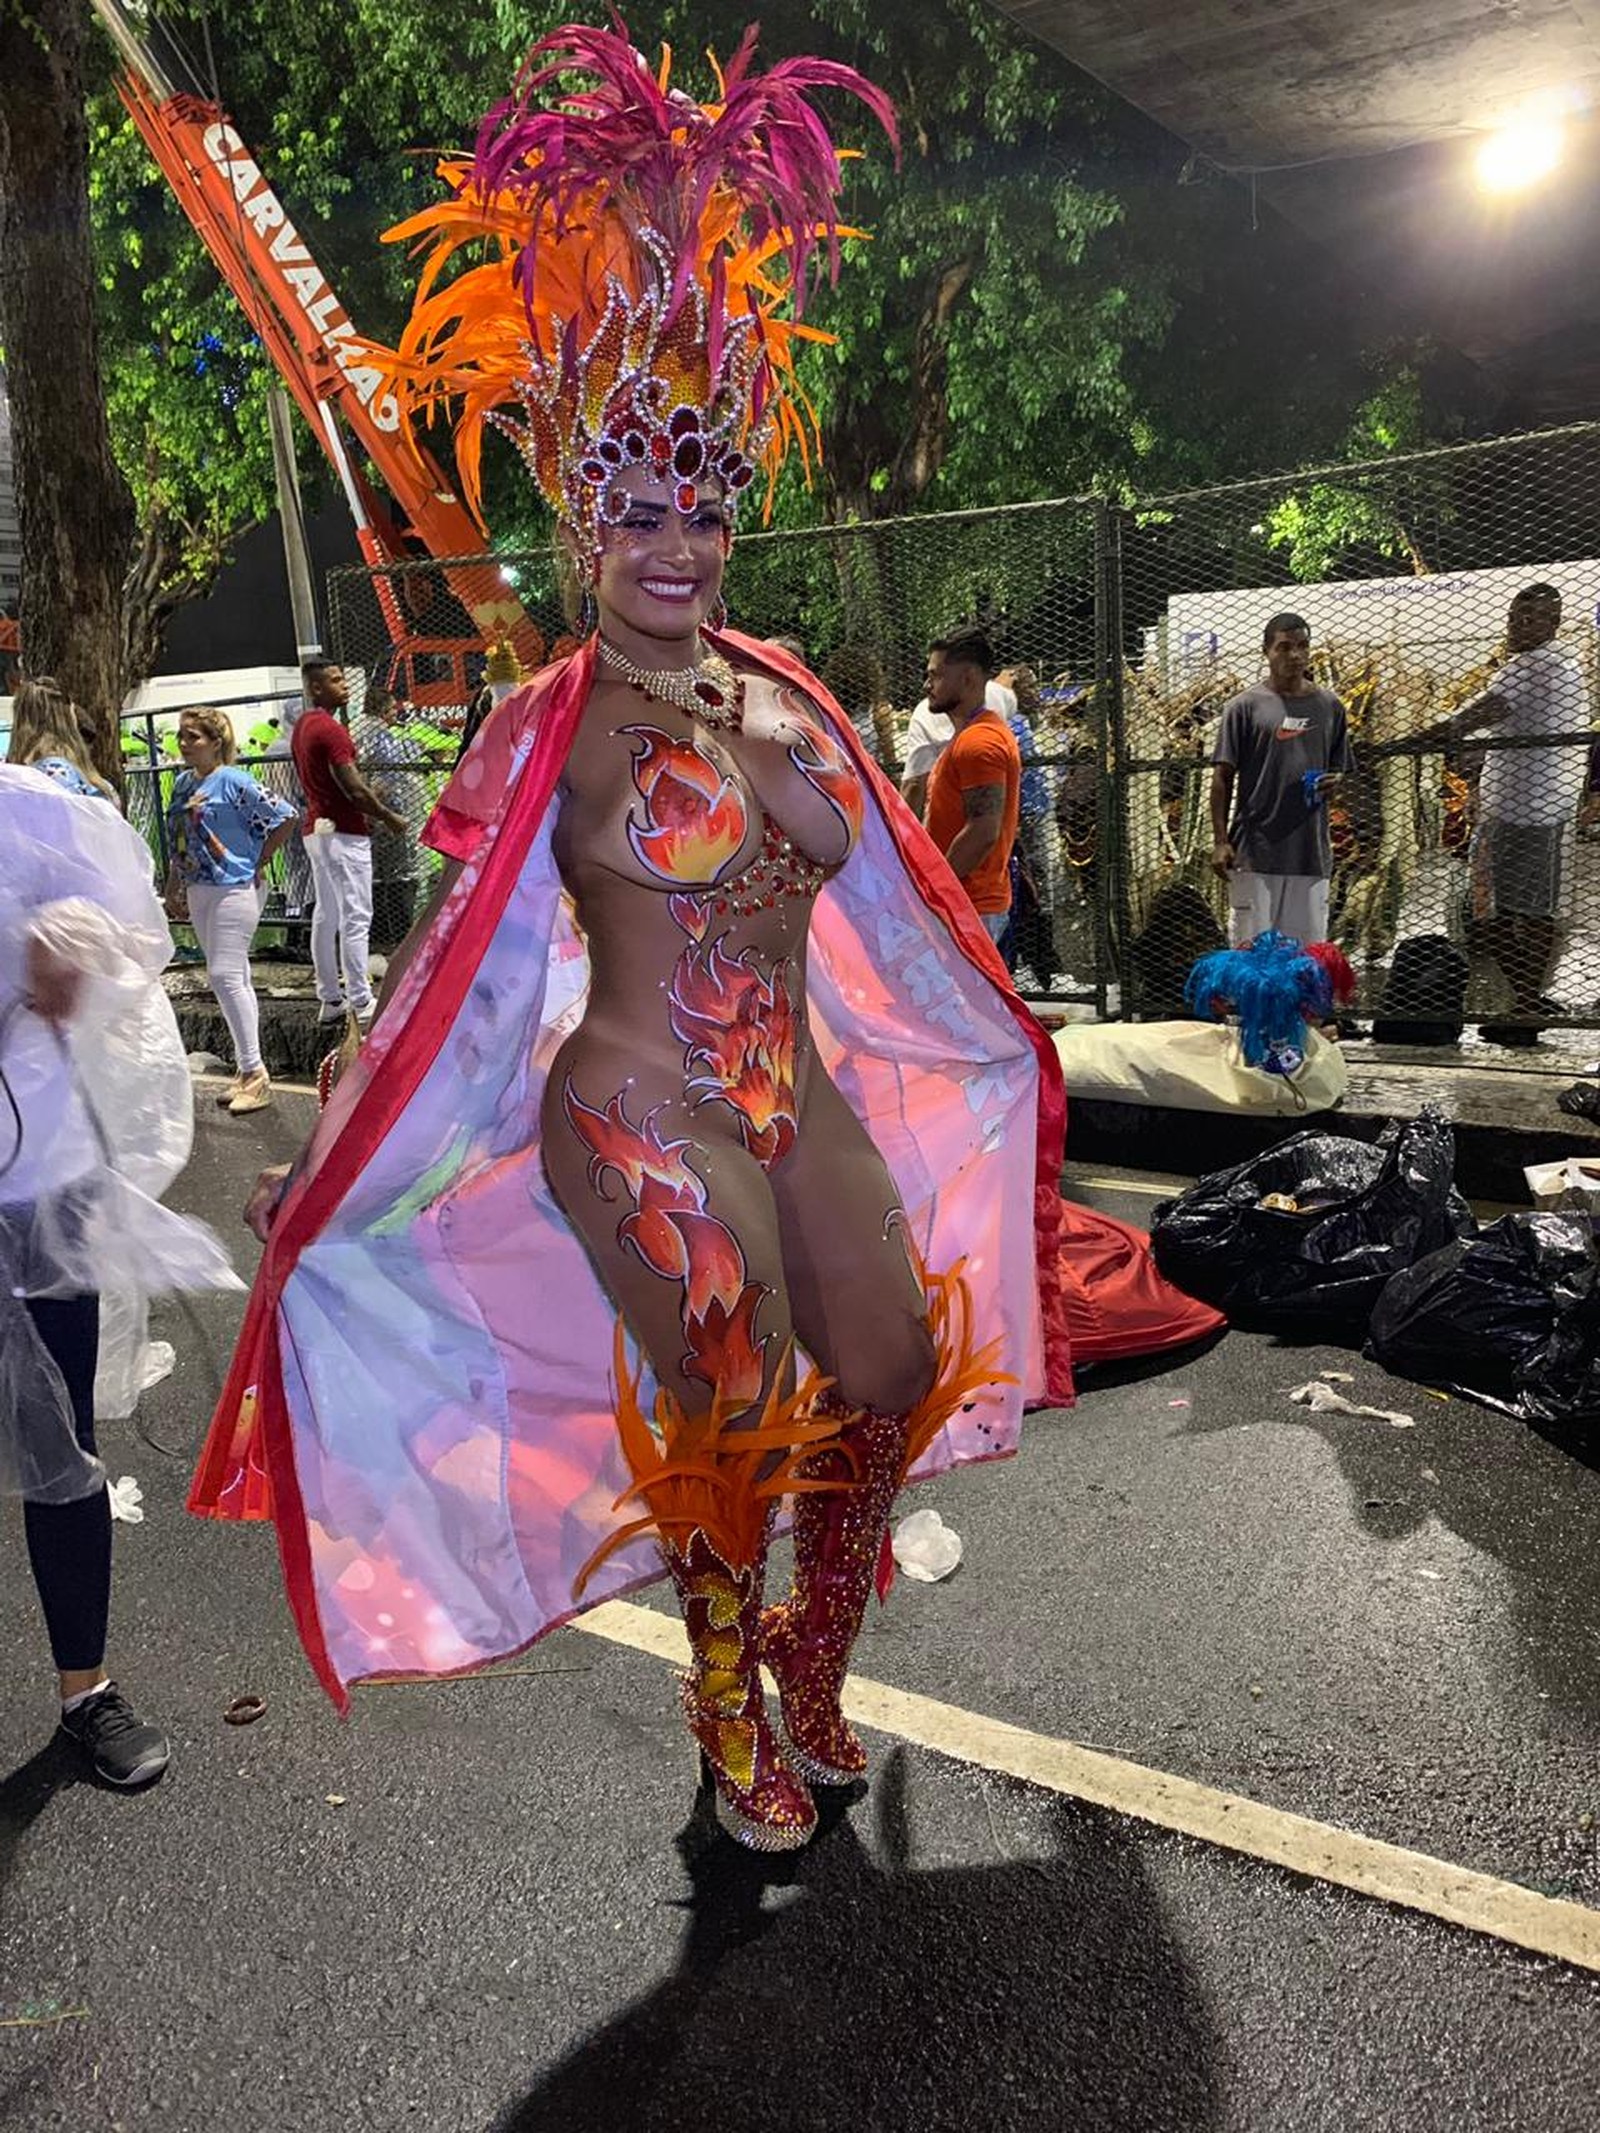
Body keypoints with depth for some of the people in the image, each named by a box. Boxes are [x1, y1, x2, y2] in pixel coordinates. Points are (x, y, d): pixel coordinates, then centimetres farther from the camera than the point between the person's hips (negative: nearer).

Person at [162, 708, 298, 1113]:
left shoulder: (233, 782, -12)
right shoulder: (182, 783, 11)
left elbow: (285, 817, -13)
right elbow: (178, 843, 19)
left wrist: (260, 863, -8)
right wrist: (173, 891, 19)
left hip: (235, 888, -8)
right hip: (199, 891, 8)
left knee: (225, 976, -12)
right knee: (233, 978, 12)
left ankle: (255, 1072, -5)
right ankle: (246, 1069, 19)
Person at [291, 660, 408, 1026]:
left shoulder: (302, 726, 13)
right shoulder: (330, 729, -17)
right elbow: (353, 788, -20)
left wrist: (363, 811, 21)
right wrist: (389, 817, -7)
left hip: (316, 828, 10)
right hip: (343, 832, -10)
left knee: (325, 915, 12)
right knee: (356, 917, -6)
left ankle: (330, 999, 18)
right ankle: (361, 1004, -4)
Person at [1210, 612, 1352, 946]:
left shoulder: (1329, 706, 12)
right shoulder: (1245, 707, 0)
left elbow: (1339, 768, 21)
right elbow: (1223, 777, -1)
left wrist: (1333, 783, -4)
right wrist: (1220, 841, -8)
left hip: (1311, 852, 4)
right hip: (1254, 852, -4)